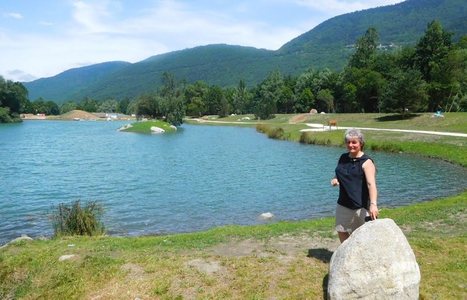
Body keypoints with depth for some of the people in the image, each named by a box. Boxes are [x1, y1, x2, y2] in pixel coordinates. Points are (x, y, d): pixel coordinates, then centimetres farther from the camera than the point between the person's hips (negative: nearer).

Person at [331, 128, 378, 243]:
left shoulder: (366, 162, -14)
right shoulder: (343, 158, 6)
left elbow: (371, 184, -27)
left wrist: (373, 204, -40)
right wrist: (335, 180, -2)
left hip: (361, 206, -6)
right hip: (343, 204, 6)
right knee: (341, 231, 14)